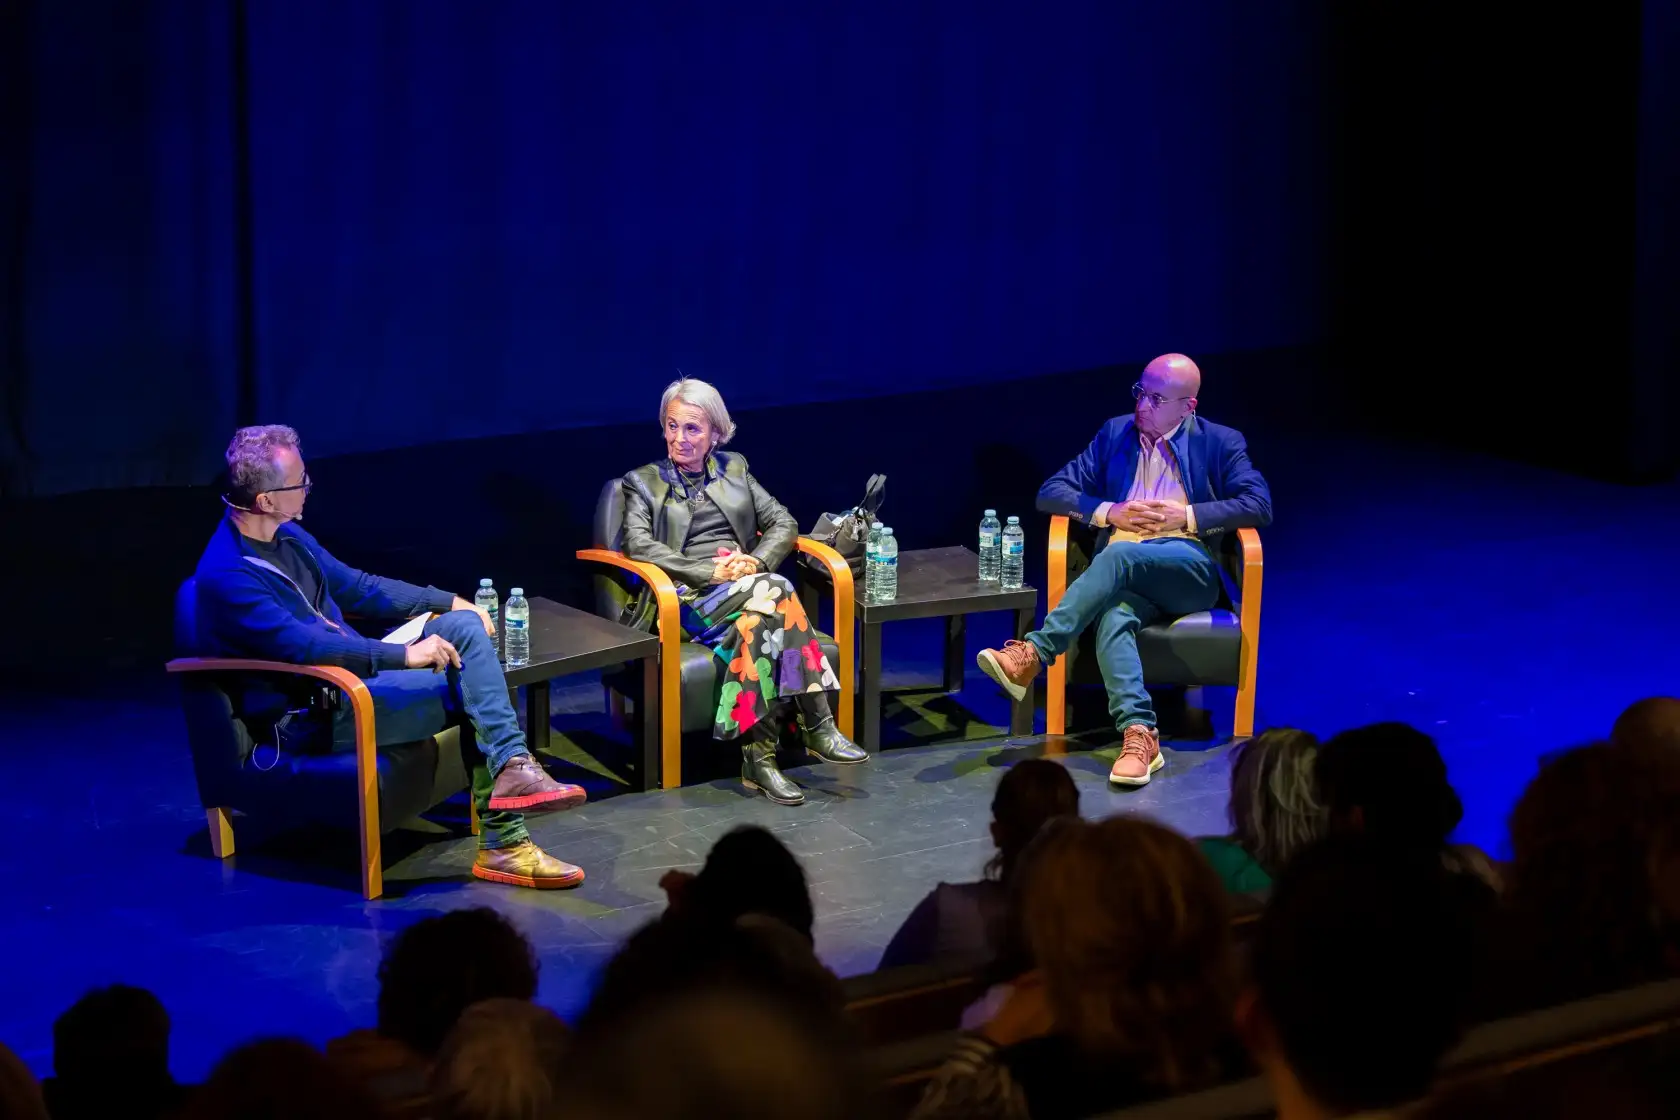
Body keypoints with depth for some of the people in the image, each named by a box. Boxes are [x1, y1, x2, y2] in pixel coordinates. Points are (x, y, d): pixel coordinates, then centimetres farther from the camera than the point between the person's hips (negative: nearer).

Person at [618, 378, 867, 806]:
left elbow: (784, 523, 16)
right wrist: (709, 572, -16)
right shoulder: (644, 482, 14)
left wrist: (757, 560, -7)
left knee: (759, 619, -37)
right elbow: (638, 544, -4)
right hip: (690, 596, -3)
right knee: (776, 593, -35)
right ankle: (817, 727, -38)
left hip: (748, 585, 3)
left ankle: (759, 757, -40)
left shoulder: (735, 470, 23)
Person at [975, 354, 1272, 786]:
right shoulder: (1116, 434, 19)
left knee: (1121, 554, -36)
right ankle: (1138, 735, -50)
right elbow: (1051, 493, 15)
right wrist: (1109, 511, -3)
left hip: (1189, 568, -2)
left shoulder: (1220, 443, 12)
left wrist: (1186, 515, -9)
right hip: (1125, 574, 2)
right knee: (1114, 616, -36)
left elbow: (1259, 505, 0)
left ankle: (1034, 653, -44)